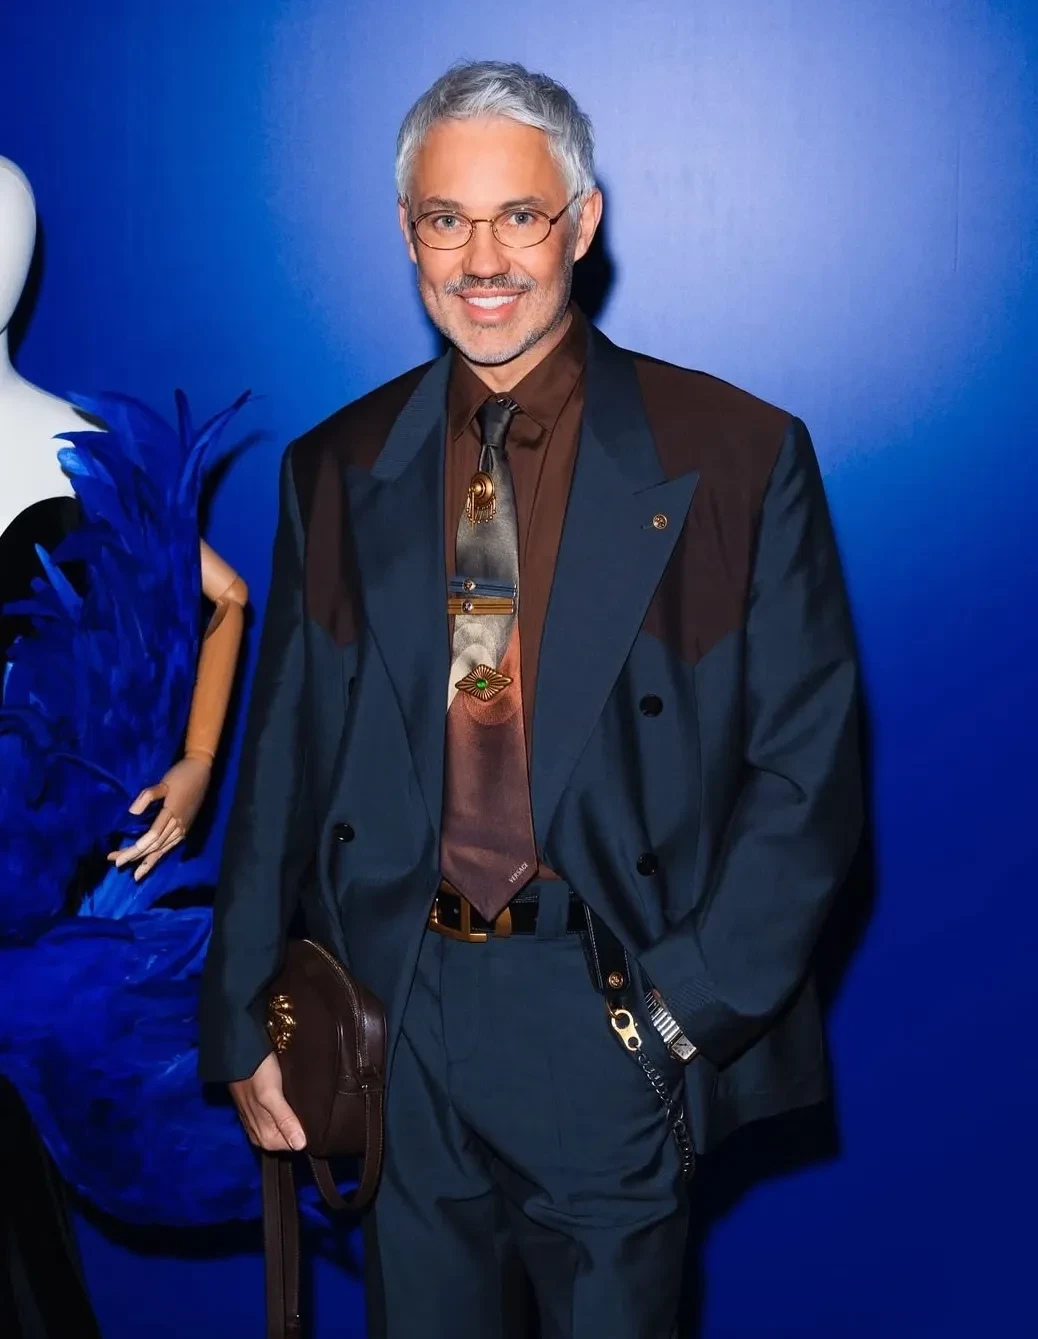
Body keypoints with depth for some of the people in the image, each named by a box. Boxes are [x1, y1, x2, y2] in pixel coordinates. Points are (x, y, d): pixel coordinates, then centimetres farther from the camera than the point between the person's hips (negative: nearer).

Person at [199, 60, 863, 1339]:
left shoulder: (739, 457, -6)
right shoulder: (334, 470, 4)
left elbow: (809, 768, -6)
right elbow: (282, 755, 7)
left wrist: (687, 1010, -13)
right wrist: (242, 1025, 5)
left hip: (613, 1027, -2)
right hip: (394, 1009, 3)